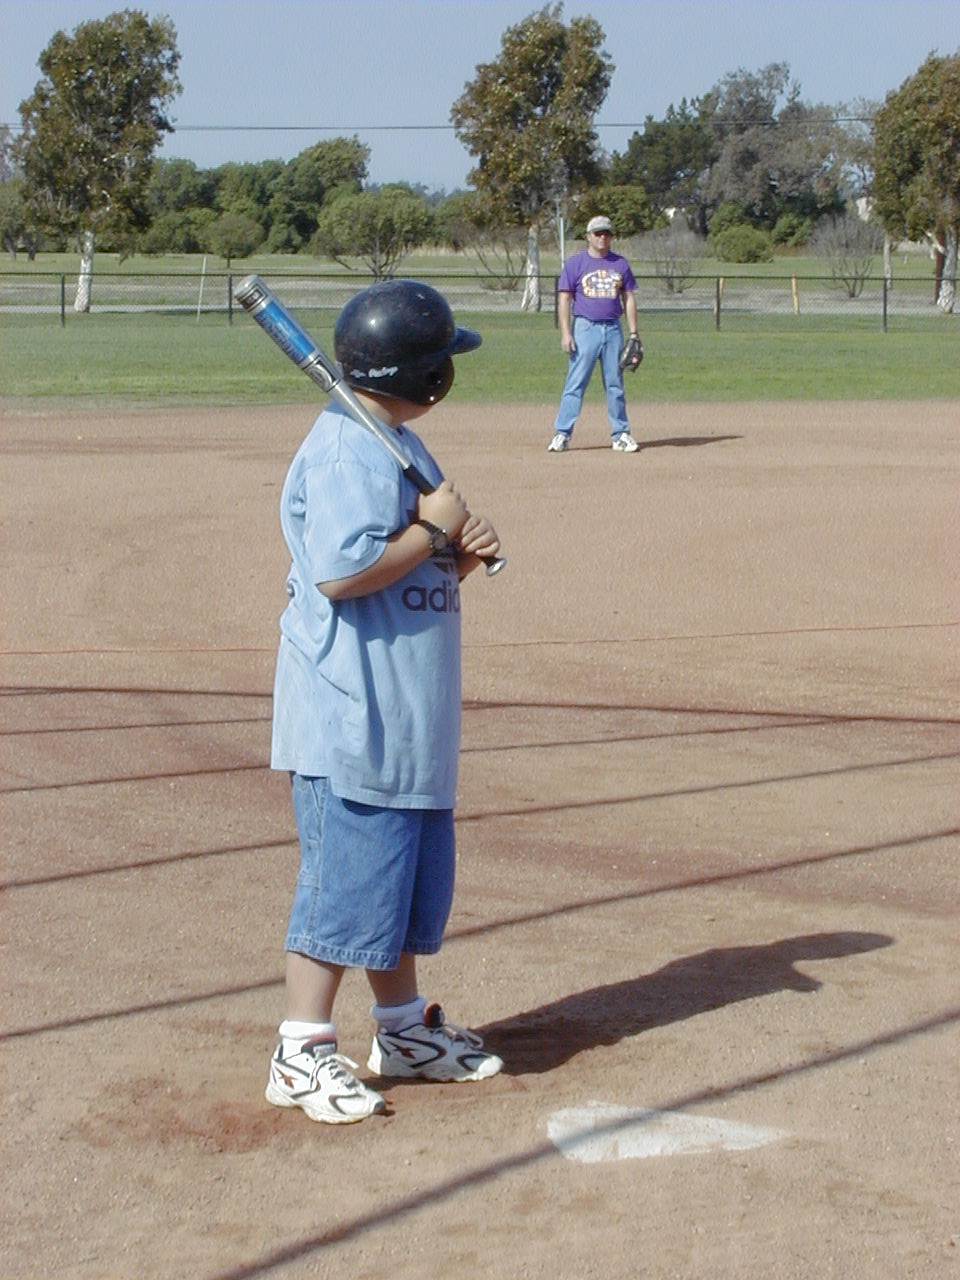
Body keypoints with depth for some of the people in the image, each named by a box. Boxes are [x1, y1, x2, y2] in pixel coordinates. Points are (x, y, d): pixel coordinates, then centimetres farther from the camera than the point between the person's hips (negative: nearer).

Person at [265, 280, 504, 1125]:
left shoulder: (402, 446, 15)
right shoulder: (346, 453, -18)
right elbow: (343, 571, -27)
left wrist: (461, 555, 1)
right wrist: (433, 529, -17)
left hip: (406, 716, 10)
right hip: (351, 716, -10)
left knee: (409, 869, 18)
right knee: (348, 874, -6)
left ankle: (404, 1029, 30)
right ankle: (302, 1053, 2)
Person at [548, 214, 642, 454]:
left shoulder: (620, 263, 11)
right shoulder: (575, 263, 1)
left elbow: (629, 298, 13)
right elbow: (564, 299, -3)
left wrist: (634, 333, 6)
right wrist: (565, 333, -12)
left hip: (612, 328, 3)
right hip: (585, 328, -3)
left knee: (615, 384, 7)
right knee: (575, 382, -7)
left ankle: (620, 434, 12)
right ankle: (562, 434, -6)